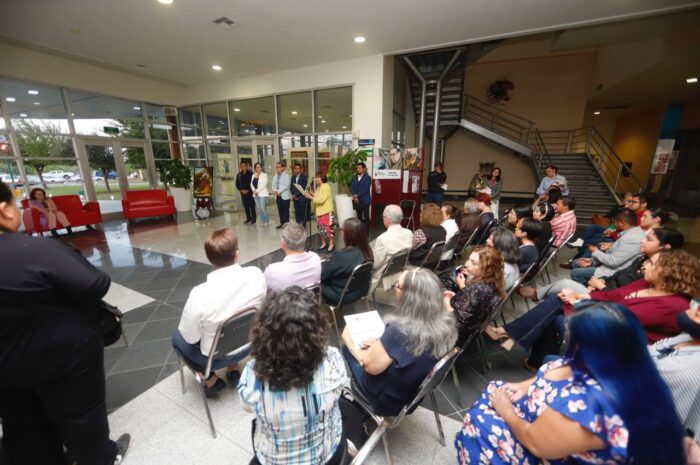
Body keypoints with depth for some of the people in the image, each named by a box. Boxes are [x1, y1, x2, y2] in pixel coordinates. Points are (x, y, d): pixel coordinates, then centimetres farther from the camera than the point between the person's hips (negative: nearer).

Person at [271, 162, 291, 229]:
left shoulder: (286, 175, -4)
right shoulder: (275, 176, 16)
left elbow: (286, 185, -15)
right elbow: (273, 185, 11)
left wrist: (279, 191, -17)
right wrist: (275, 191, -10)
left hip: (285, 195, -6)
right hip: (277, 195, 6)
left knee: (286, 210, -2)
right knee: (280, 210, 9)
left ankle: (287, 223, 4)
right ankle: (282, 222, 17)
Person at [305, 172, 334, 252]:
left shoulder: (326, 187, -17)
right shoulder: (319, 187, 12)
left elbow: (321, 200, -25)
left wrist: (310, 197, -21)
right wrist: (312, 194, 0)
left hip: (326, 211, -9)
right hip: (319, 211, 9)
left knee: (327, 228, -5)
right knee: (321, 228, 13)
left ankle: (331, 245, 8)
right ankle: (323, 243, 25)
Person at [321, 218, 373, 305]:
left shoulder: (342, 256, -33)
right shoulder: (366, 251, -11)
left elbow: (322, 273, -17)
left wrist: (324, 263, 3)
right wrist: (328, 263, 8)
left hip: (343, 296, -7)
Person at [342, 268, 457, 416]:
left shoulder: (401, 331, -36)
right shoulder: (446, 322, -15)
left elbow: (371, 366, -23)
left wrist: (349, 341, -7)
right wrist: (380, 343, 3)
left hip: (390, 400, -6)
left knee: (348, 348, 10)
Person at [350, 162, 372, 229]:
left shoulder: (367, 177, -2)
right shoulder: (354, 177, 14)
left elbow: (366, 189, -12)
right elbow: (352, 188, 7)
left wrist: (357, 195, -14)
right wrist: (355, 196, -10)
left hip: (365, 200, -5)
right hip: (357, 200, 5)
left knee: (366, 217, -4)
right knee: (359, 217, 9)